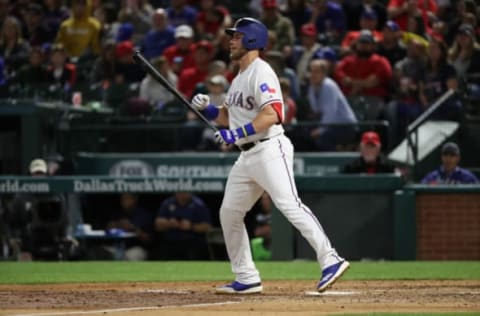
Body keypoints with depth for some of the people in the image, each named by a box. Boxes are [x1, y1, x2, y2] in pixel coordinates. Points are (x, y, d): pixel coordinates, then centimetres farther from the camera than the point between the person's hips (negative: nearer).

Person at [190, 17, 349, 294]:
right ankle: (247, 279, 15)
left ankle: (330, 260, -26)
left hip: (270, 149, -10)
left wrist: (238, 134, -26)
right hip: (247, 155, 10)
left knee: (290, 205, -22)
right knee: (229, 213, 10)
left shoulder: (261, 72, -10)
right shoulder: (239, 78, 20)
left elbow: (271, 115, -22)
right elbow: (227, 118, 24)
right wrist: (206, 108, 7)